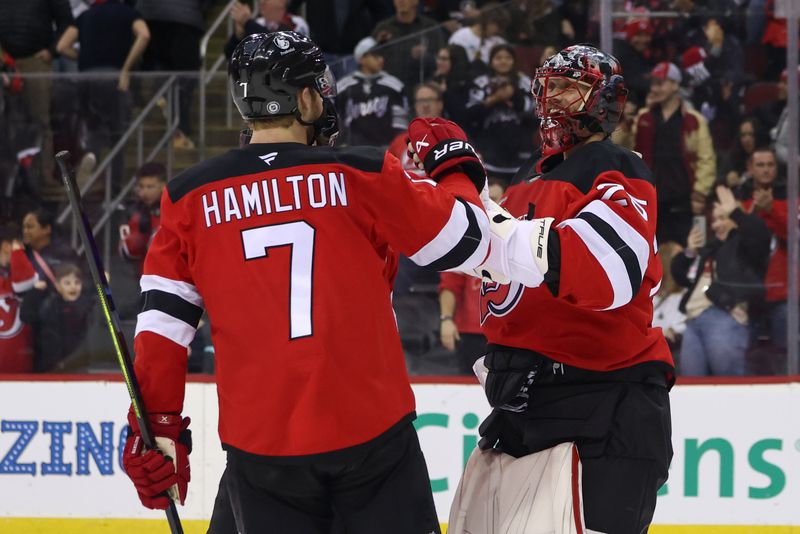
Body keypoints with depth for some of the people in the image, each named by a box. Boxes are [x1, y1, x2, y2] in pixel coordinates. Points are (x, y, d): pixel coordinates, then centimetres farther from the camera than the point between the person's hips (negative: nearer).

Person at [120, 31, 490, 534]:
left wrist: (159, 426, 10)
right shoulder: (360, 174, -4)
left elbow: (163, 321, 3)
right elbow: (467, 242, 2)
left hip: (259, 447, 2)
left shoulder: (189, 197, 2)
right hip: (371, 433, -2)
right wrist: (456, 165, 20)